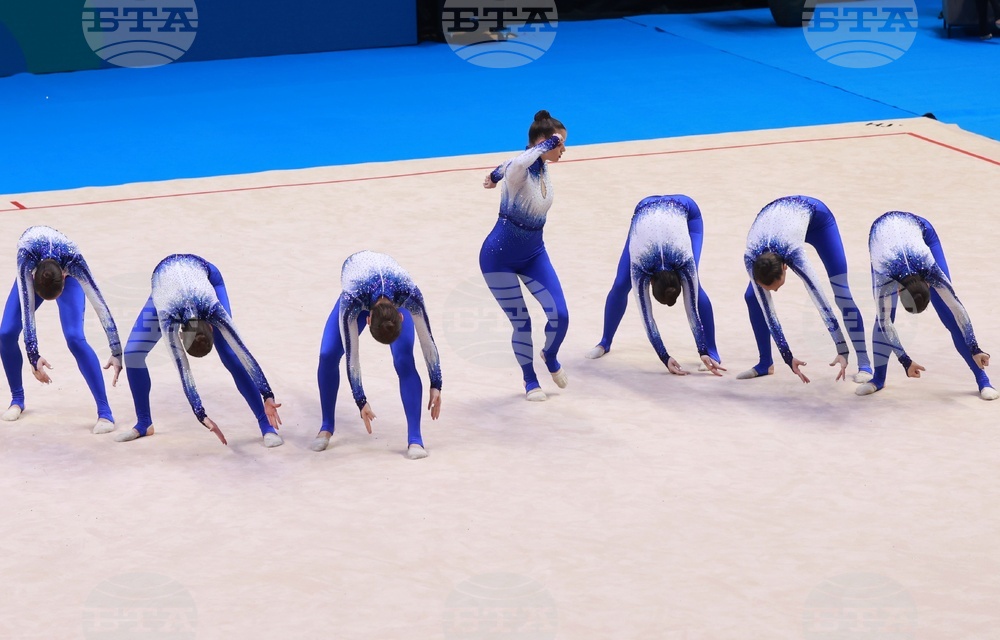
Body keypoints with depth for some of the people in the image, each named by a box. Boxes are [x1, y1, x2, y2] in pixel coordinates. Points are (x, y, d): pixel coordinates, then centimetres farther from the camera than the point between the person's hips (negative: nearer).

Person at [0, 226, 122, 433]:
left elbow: (100, 306, -38)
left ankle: (105, 412, -21)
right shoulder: (27, 254, -42)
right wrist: (33, 356, -43)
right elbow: (26, 307, -40)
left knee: (75, 338, -23)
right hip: (33, 271, 2)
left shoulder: (73, 259, -41)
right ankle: (17, 399, 10)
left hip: (67, 276, -1)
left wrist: (117, 353, -39)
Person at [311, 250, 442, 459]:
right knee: (327, 355, -17)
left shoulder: (409, 293, -42)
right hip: (360, 296, 0)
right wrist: (361, 402, -29)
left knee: (404, 360, -22)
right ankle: (326, 428, 3)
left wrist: (436, 386, -21)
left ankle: (415, 439, -19)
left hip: (395, 297, 0)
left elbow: (427, 342, -28)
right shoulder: (351, 299, -44)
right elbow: (351, 355, -34)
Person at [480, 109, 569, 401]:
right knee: (522, 323, 0)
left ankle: (550, 357, 29)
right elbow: (516, 164, -55)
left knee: (560, 315, -3)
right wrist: (546, 145, -44)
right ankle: (530, 380, 24)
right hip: (501, 257, -6)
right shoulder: (519, 171, -27)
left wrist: (495, 176, 35)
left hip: (533, 253, 6)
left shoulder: (542, 166, -6)